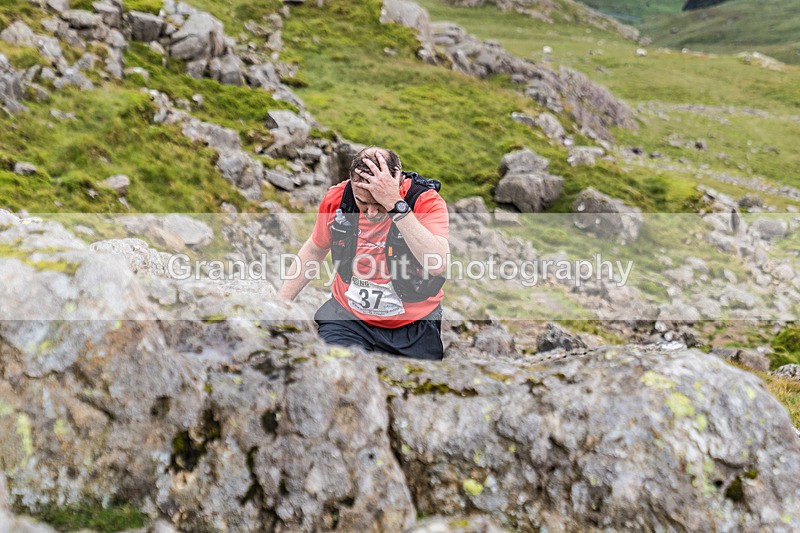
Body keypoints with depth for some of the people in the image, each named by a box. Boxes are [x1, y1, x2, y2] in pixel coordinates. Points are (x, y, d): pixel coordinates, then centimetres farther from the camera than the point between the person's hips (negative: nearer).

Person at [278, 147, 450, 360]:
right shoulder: (337, 198, -7)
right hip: (347, 317, 1)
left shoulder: (427, 201, -17)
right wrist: (280, 304, 8)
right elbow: (314, 250, 11)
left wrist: (395, 204, -37)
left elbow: (437, 265, -34)